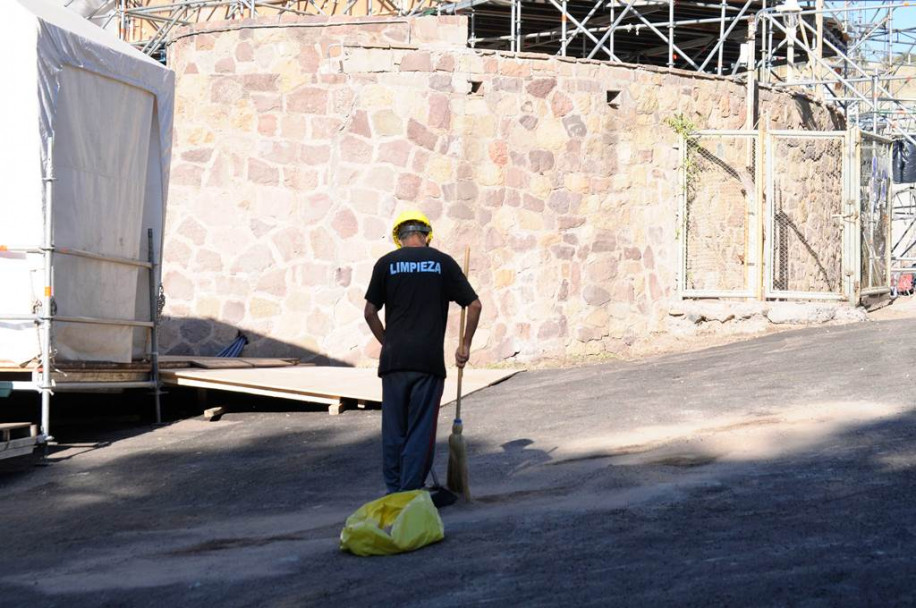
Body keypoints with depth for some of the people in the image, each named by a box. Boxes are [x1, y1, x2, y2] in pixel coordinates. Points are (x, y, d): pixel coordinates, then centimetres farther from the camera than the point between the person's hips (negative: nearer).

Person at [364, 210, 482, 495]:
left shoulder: (386, 263, 3)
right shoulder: (443, 262, 4)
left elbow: (370, 312, 2)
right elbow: (474, 305, 4)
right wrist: (465, 345, 13)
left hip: (394, 357, 1)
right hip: (429, 360, -1)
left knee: (393, 428, 10)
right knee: (421, 429, 3)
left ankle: (393, 492, 15)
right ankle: (411, 492, 1)